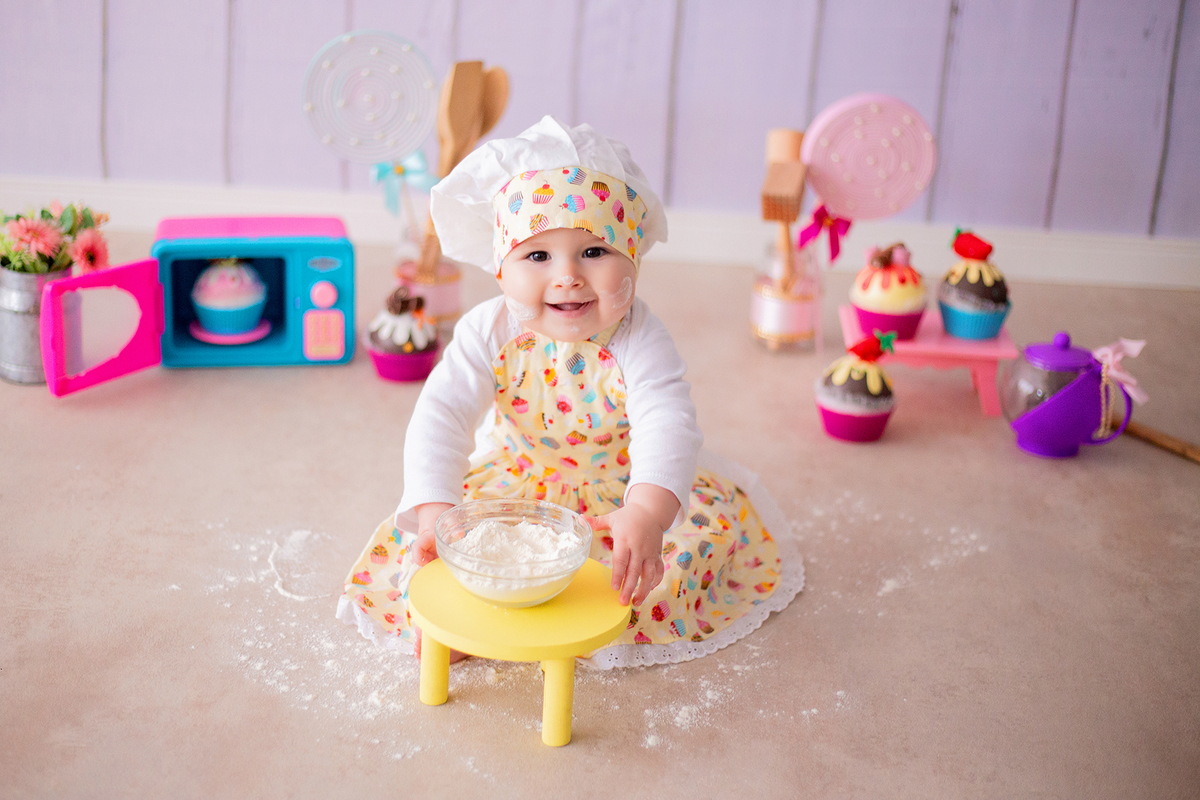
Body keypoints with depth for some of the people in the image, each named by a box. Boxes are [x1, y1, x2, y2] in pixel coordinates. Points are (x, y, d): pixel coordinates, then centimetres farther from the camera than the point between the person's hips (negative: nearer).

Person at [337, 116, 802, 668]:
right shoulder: (488, 333, -20)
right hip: (511, 487, 0)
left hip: (616, 490, 0)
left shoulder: (637, 340, -26)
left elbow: (666, 426, -40)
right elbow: (441, 416, -27)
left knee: (715, 519, -20)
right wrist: (435, 513, -44)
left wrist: (647, 514, -60)